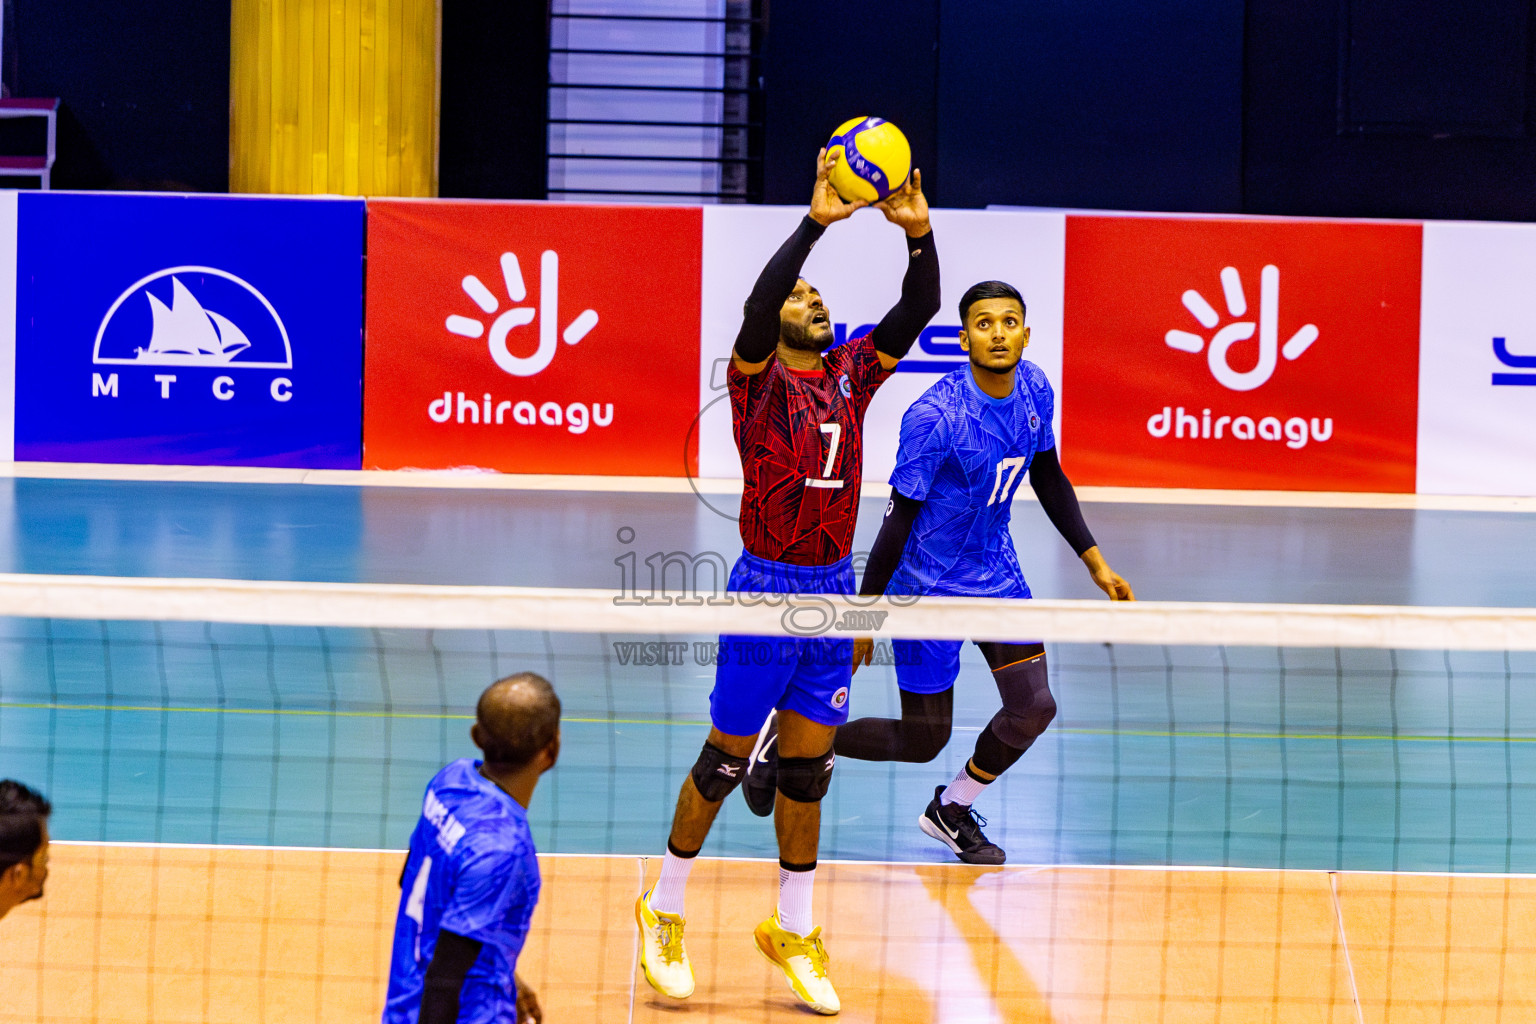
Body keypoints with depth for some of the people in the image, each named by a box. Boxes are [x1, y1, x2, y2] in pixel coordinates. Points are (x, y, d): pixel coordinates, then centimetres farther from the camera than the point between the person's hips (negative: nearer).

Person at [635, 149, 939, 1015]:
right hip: (768, 588, -5)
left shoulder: (851, 373, 7)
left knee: (808, 765, 11)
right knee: (727, 756, 3)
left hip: (834, 589, 5)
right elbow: (756, 308, -27)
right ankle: (666, 911, 19)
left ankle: (794, 929, 21)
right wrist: (814, 222, -35)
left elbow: (919, 309, -1)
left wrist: (919, 231, -18)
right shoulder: (759, 377, -7)